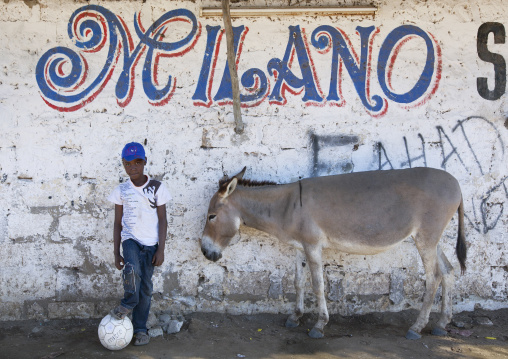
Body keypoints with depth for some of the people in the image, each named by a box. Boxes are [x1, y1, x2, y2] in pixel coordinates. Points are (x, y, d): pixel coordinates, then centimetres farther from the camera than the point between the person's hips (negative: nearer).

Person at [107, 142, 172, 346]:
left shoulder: (156, 188, -2)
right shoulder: (121, 190, 3)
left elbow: (162, 220, -1)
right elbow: (118, 223, 6)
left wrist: (161, 249, -7)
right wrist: (116, 253, 3)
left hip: (150, 243, 0)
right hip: (130, 239, 0)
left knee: (145, 287, 3)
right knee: (132, 270, -29)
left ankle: (140, 329, 16)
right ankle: (128, 304, -3)